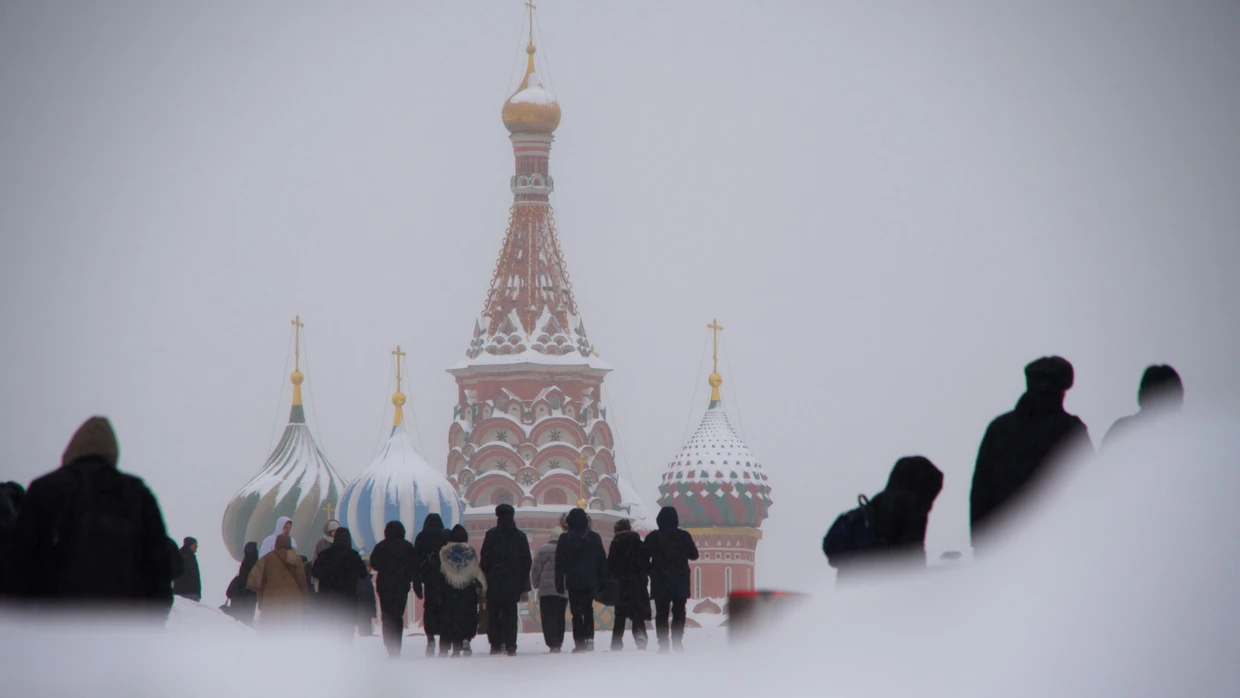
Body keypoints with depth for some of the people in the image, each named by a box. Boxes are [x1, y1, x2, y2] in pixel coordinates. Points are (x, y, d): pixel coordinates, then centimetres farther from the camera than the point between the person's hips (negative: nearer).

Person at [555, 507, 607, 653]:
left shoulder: (565, 539, -3)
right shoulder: (595, 538, 3)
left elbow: (560, 564, -2)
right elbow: (602, 561, 7)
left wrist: (559, 583, 2)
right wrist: (602, 582, 13)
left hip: (573, 582, -2)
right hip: (590, 582, 2)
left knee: (576, 613, 0)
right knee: (588, 610, 15)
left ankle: (579, 642, -6)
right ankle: (589, 639, 3)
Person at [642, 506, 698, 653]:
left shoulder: (653, 537, -6)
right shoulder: (684, 536, -4)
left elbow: (644, 558, -4)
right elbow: (693, 555, 6)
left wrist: (651, 571, 11)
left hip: (660, 582, -1)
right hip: (680, 582, 1)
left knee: (661, 613, 4)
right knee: (678, 612, 9)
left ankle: (663, 644, -2)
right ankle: (677, 642, 0)